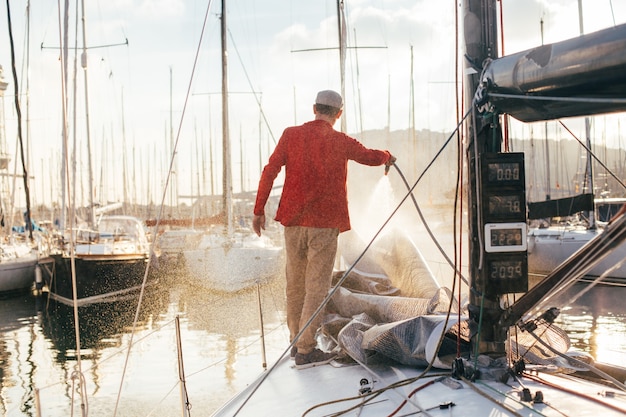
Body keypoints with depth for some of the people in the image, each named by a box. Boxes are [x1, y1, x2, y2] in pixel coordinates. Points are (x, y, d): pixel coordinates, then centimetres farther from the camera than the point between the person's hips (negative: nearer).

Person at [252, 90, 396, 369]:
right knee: (316, 285, 1)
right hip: (325, 222, -3)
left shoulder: (291, 135, 2)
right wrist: (388, 157, 37)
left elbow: (270, 171, -2)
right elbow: (372, 157, 14)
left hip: (292, 220, 3)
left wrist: (259, 210, 4)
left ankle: (296, 341, 26)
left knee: (294, 283, 14)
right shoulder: (341, 142, -2)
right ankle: (305, 350, 2)